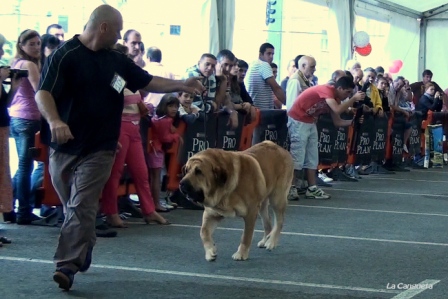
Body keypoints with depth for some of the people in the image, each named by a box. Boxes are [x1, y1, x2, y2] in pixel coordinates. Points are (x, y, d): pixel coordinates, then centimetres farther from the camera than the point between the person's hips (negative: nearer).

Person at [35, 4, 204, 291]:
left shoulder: (117, 60, 10)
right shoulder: (65, 55, -9)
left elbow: (147, 82, 19)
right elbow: (43, 93, -16)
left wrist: (182, 85, 10)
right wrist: (54, 121, -34)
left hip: (99, 149, 2)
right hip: (65, 146, -2)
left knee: (81, 208, -8)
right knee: (73, 207, 11)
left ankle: (67, 266, -10)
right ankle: (82, 255, 29)